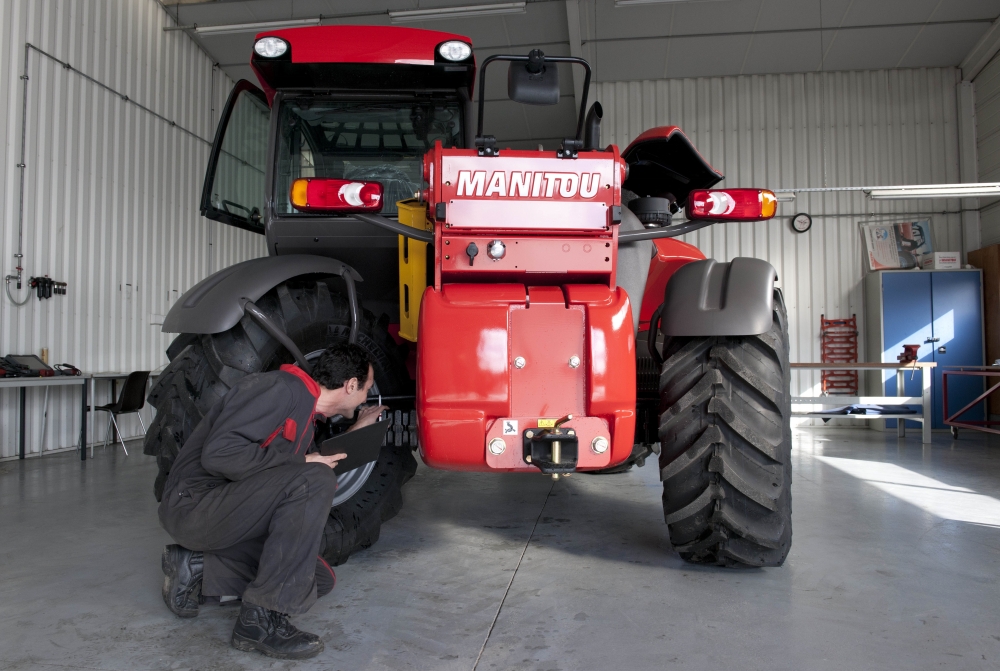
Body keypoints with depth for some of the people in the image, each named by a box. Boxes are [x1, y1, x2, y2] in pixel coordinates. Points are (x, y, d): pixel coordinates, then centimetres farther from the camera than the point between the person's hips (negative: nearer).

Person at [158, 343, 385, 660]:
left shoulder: (305, 413, 12)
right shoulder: (280, 387, -18)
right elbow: (219, 453, -27)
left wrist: (357, 431, 29)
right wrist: (300, 463, -20)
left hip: (226, 510, 10)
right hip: (194, 504, -9)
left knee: (320, 579, 4)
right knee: (314, 480, -27)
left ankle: (198, 567, 10)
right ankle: (261, 619, -20)